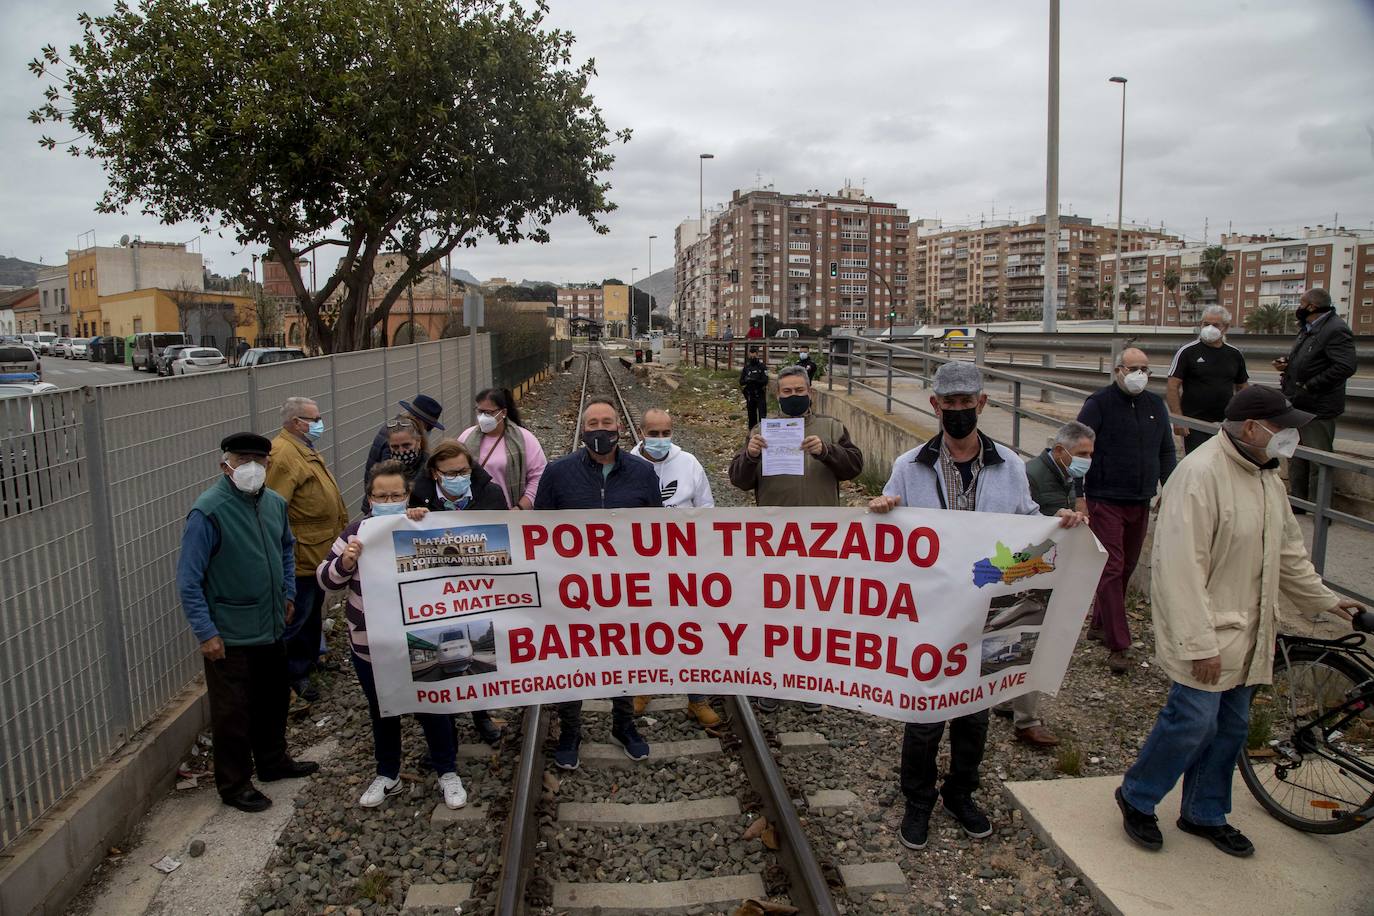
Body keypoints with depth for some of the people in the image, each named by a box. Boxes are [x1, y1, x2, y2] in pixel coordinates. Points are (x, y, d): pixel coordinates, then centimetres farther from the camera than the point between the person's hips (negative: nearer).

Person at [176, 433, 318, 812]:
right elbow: (189, 579, -18)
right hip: (230, 636, -7)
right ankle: (234, 785, 23)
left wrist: (288, 593, 14)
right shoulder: (208, 512, -20)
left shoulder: (274, 503, 1)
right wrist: (206, 632, -19)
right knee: (232, 712, 6)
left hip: (271, 628, 7)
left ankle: (273, 761, 42)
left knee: (274, 699, 22)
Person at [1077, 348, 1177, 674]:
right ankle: (1118, 646, -5)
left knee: (1126, 567, 15)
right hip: (1106, 501, -6)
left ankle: (1099, 624, 32)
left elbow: (1166, 451, 19)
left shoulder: (1155, 405, 11)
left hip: (1141, 502, 6)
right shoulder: (1100, 403, -8)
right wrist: (1078, 496, -17)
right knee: (1112, 569, -8)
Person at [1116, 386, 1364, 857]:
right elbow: (1182, 566, -25)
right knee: (1194, 721, -7)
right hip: (1206, 629, -9)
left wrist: (1322, 598, 27)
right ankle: (1136, 798, 15)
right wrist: (1200, 642, -25)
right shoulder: (1201, 474, -21)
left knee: (1231, 725, 15)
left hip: (1246, 632, 9)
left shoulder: (1266, 476, 10)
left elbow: (1288, 550, 25)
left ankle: (1204, 814, 31)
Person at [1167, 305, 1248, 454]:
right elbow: (1173, 387, -8)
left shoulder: (1235, 355, 9)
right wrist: (1178, 418, -16)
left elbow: (1242, 388, 17)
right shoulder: (1187, 352, -4)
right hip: (1194, 424, -4)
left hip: (1227, 424, 4)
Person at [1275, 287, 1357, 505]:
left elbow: (1345, 367, -27)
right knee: (1296, 459, 18)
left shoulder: (1336, 330, -17)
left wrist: (1309, 386, -23)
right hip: (1297, 406, 10)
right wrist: (1286, 363, 6)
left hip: (1317, 409, -10)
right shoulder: (1307, 329, 14)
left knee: (1317, 463, -2)